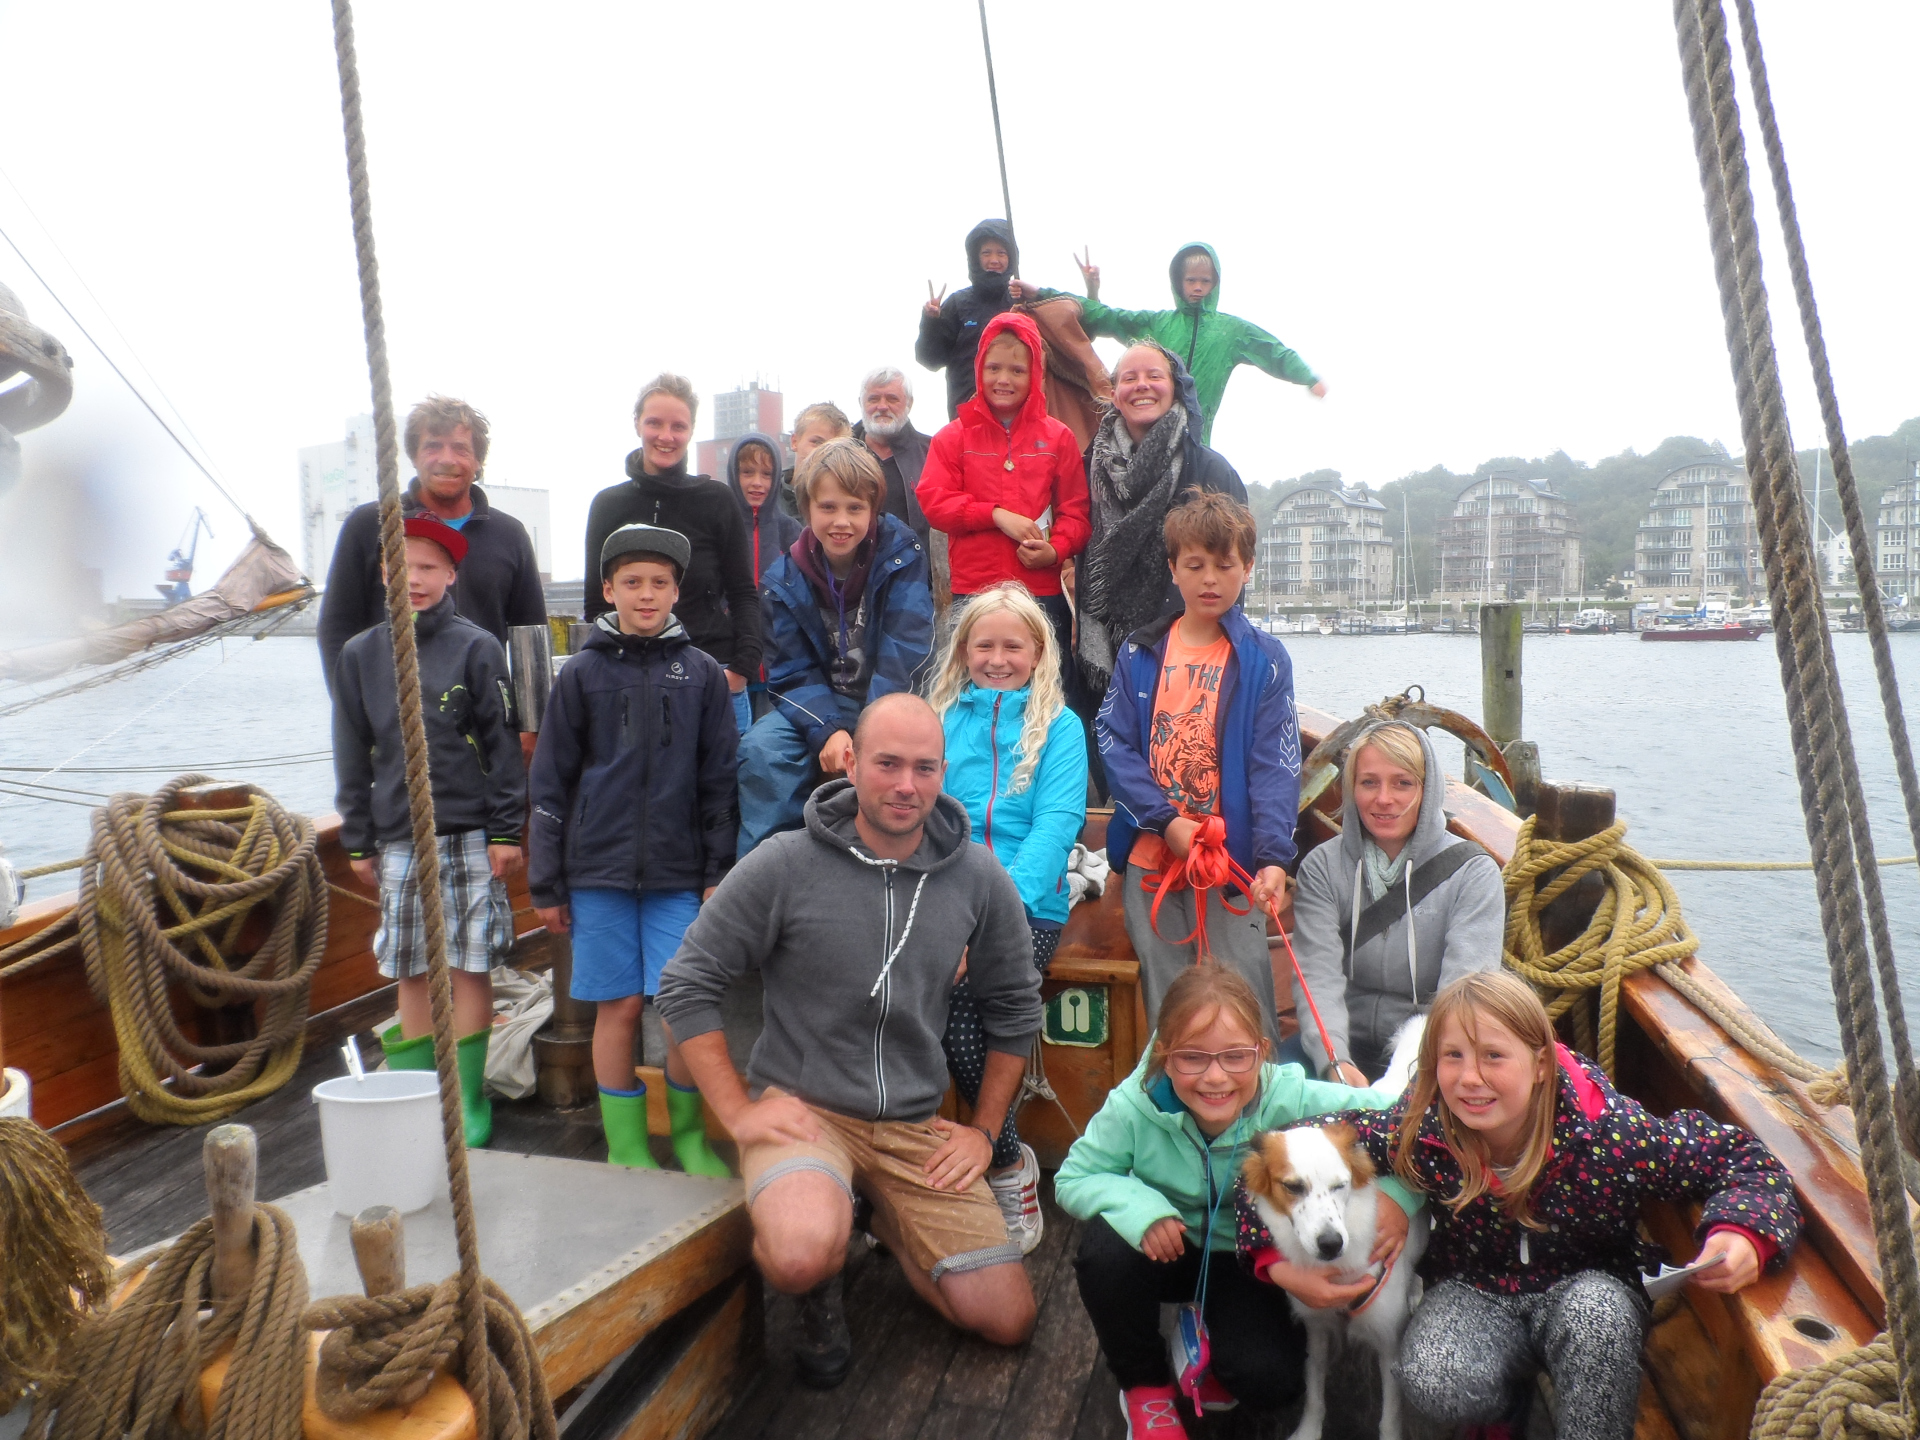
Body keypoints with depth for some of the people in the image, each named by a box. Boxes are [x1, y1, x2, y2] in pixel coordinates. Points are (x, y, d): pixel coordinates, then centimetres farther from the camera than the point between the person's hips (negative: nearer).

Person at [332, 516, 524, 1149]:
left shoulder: (476, 648, -1)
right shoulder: (360, 655, 9)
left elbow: (503, 745, -2)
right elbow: (352, 757, 12)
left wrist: (506, 831, -6)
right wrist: (357, 840, 10)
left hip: (468, 836, -3)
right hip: (398, 840, 3)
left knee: (469, 967, 0)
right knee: (411, 973, 8)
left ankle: (469, 1103, 11)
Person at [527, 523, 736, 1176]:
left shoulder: (701, 673, 5)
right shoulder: (582, 673, 4)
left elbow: (720, 780, 7)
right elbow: (550, 783, 6)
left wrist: (719, 872, 2)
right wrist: (546, 883, 5)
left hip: (679, 874, 0)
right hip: (598, 870, 0)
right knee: (618, 1006, 4)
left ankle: (688, 1134, 19)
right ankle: (626, 1146, 19)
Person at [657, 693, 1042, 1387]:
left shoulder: (979, 879, -3)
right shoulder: (785, 864, -12)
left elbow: (1014, 1008, 10)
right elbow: (686, 985, -6)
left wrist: (984, 1128, 5)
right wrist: (738, 1111, -10)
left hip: (916, 1125, 4)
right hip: (801, 1107, -3)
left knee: (1008, 1321, 2)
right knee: (803, 1256, -35)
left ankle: (884, 1221, 28)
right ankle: (821, 1291, 4)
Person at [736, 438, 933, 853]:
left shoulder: (902, 554, -9)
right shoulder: (783, 578, -3)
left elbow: (905, 653, -17)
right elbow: (792, 673, -5)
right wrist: (829, 731, -25)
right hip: (818, 707, 3)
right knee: (760, 748, -25)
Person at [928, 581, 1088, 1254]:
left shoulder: (1059, 726, 9)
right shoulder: (938, 719, 17)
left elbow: (1056, 824, -4)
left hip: (1027, 905, -2)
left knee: (957, 991, -28)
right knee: (950, 993, -29)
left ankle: (1004, 1167, -5)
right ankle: (1010, 1163, -9)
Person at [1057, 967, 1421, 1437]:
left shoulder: (1294, 1102, -30)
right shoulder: (1136, 1105, -29)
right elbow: (1073, 1178, -17)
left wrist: (1395, 1193, -38)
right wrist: (1140, 1207, -36)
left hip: (1251, 1261, 0)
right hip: (1169, 1251, 1)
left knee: (1269, 1383, -24)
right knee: (1104, 1248, -31)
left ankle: (1217, 1347, 16)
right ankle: (1143, 1383, -1)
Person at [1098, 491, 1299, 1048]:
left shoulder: (1264, 660, 1)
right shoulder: (1140, 653, 7)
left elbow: (1275, 765, -6)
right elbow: (1113, 741, -1)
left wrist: (1273, 857, -20)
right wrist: (1166, 820, -13)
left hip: (1232, 859, -2)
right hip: (1149, 858, 2)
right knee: (1166, 1005, 11)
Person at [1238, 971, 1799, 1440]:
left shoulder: (1606, 1131, -27)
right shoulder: (1419, 1130, -24)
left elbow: (1744, 1159, -15)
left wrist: (1744, 1234, -35)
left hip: (1586, 1289, -1)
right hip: (1474, 1290, 1)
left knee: (1595, 1308, -36)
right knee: (1432, 1384, -29)